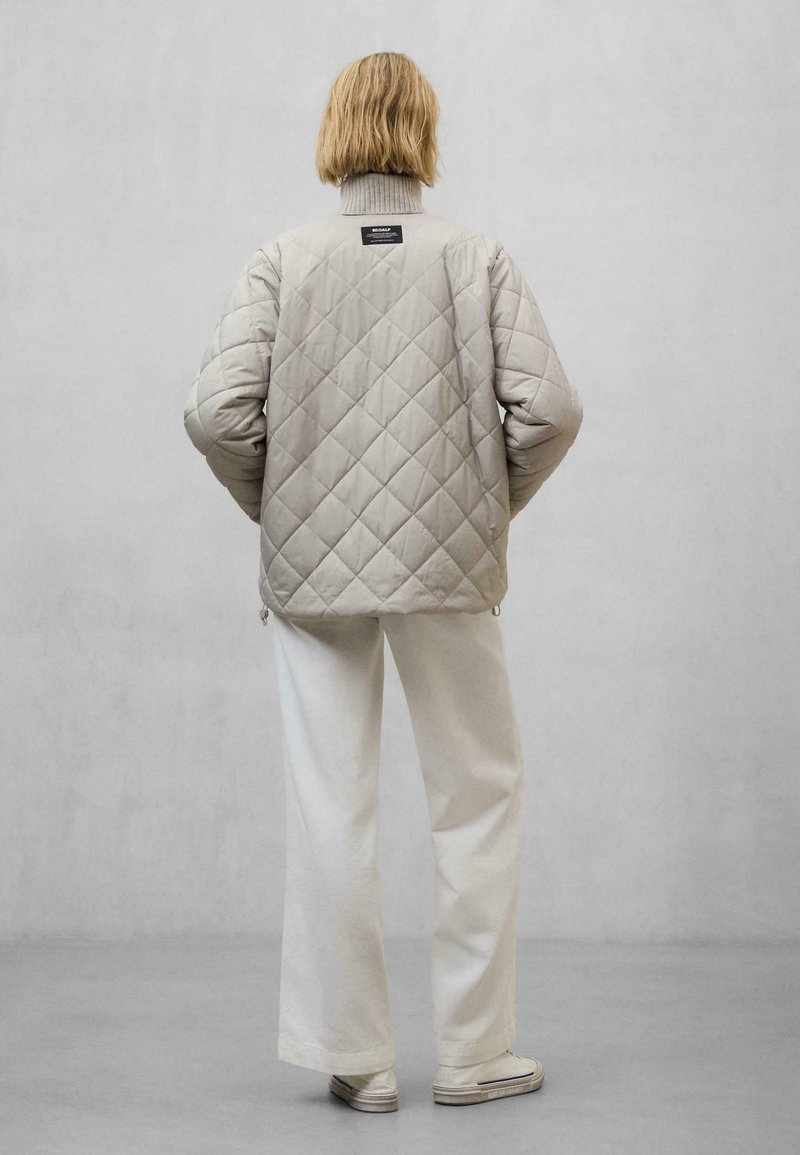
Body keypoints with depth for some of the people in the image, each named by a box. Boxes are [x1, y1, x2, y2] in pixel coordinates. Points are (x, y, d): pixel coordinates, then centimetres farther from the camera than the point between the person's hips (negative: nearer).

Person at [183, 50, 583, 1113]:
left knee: (331, 812, 8)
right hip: (449, 563, 0)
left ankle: (357, 1061, 16)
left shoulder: (282, 262, -2)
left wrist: (274, 506, 6)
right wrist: (494, 501, 7)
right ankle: (473, 1052, 20)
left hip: (313, 565, 1)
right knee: (480, 798, 13)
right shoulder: (480, 259, -2)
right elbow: (550, 407, -10)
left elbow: (217, 411, -11)